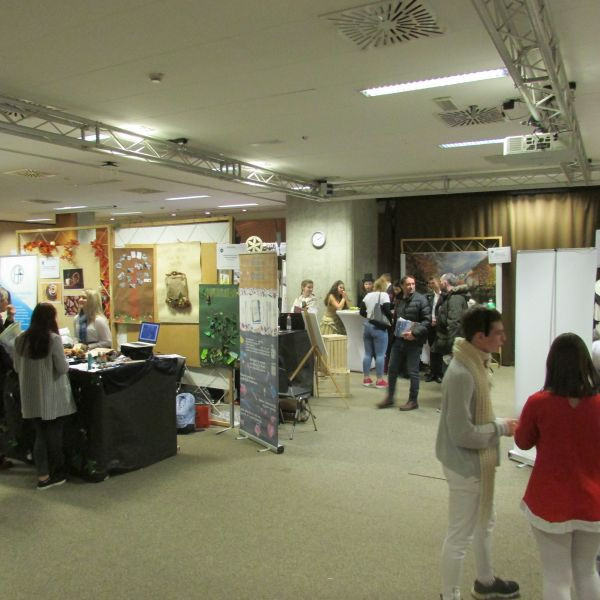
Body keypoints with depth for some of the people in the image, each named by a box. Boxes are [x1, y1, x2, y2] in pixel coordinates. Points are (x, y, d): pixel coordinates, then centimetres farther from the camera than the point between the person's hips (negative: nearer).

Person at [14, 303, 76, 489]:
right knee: (54, 436, 10)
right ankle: (56, 474, 22)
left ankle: (43, 476, 16)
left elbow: (17, 368, 10)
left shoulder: (20, 338, 0)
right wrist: (65, 361, 8)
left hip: (31, 396, 4)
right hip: (52, 396, -4)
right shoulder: (53, 338, -15)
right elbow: (63, 368, -13)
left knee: (40, 435, 13)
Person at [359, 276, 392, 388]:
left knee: (368, 353, 11)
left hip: (367, 326, 6)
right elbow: (387, 312, -15)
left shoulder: (367, 295, 11)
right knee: (380, 354, -2)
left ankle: (366, 378, 15)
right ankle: (379, 380, 0)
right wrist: (391, 321, 1)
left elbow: (362, 312, 11)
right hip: (379, 327, -6)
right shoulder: (384, 295, -8)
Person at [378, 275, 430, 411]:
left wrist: (414, 333, -22)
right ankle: (390, 397, 24)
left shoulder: (420, 299, -9)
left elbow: (427, 320, -14)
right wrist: (394, 332, 12)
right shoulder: (398, 300, 11)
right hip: (398, 339, 6)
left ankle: (413, 400, 16)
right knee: (392, 369, 10)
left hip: (414, 341, -6)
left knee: (413, 371, 2)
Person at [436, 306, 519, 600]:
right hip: (465, 465, -10)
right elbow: (462, 433, -27)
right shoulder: (461, 374, -29)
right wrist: (500, 428, -16)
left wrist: (498, 422, 2)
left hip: (479, 461, 10)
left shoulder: (475, 363, 1)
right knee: (460, 535, 7)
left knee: (484, 523, 28)